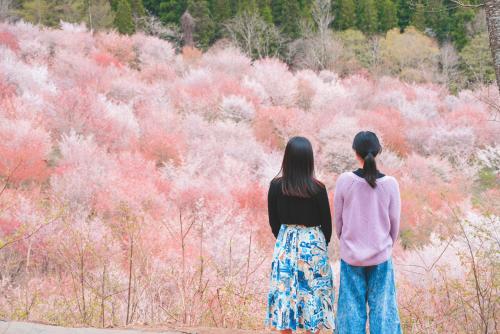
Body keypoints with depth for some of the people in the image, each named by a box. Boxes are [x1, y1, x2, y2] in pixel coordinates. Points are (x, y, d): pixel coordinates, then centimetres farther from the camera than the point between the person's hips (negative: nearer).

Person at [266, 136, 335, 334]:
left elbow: (273, 221, 3)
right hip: (312, 245, -2)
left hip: (285, 245, 2)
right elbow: (326, 223, -3)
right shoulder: (317, 189, -13)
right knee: (313, 295, 6)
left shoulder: (276, 186, -7)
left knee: (284, 294, 9)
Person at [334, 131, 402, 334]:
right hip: (381, 256, 0)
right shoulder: (390, 183, -9)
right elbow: (394, 222, 0)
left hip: (351, 255, 0)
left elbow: (338, 219, 0)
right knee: (381, 307, 7)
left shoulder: (344, 181, -10)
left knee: (352, 308, 8)